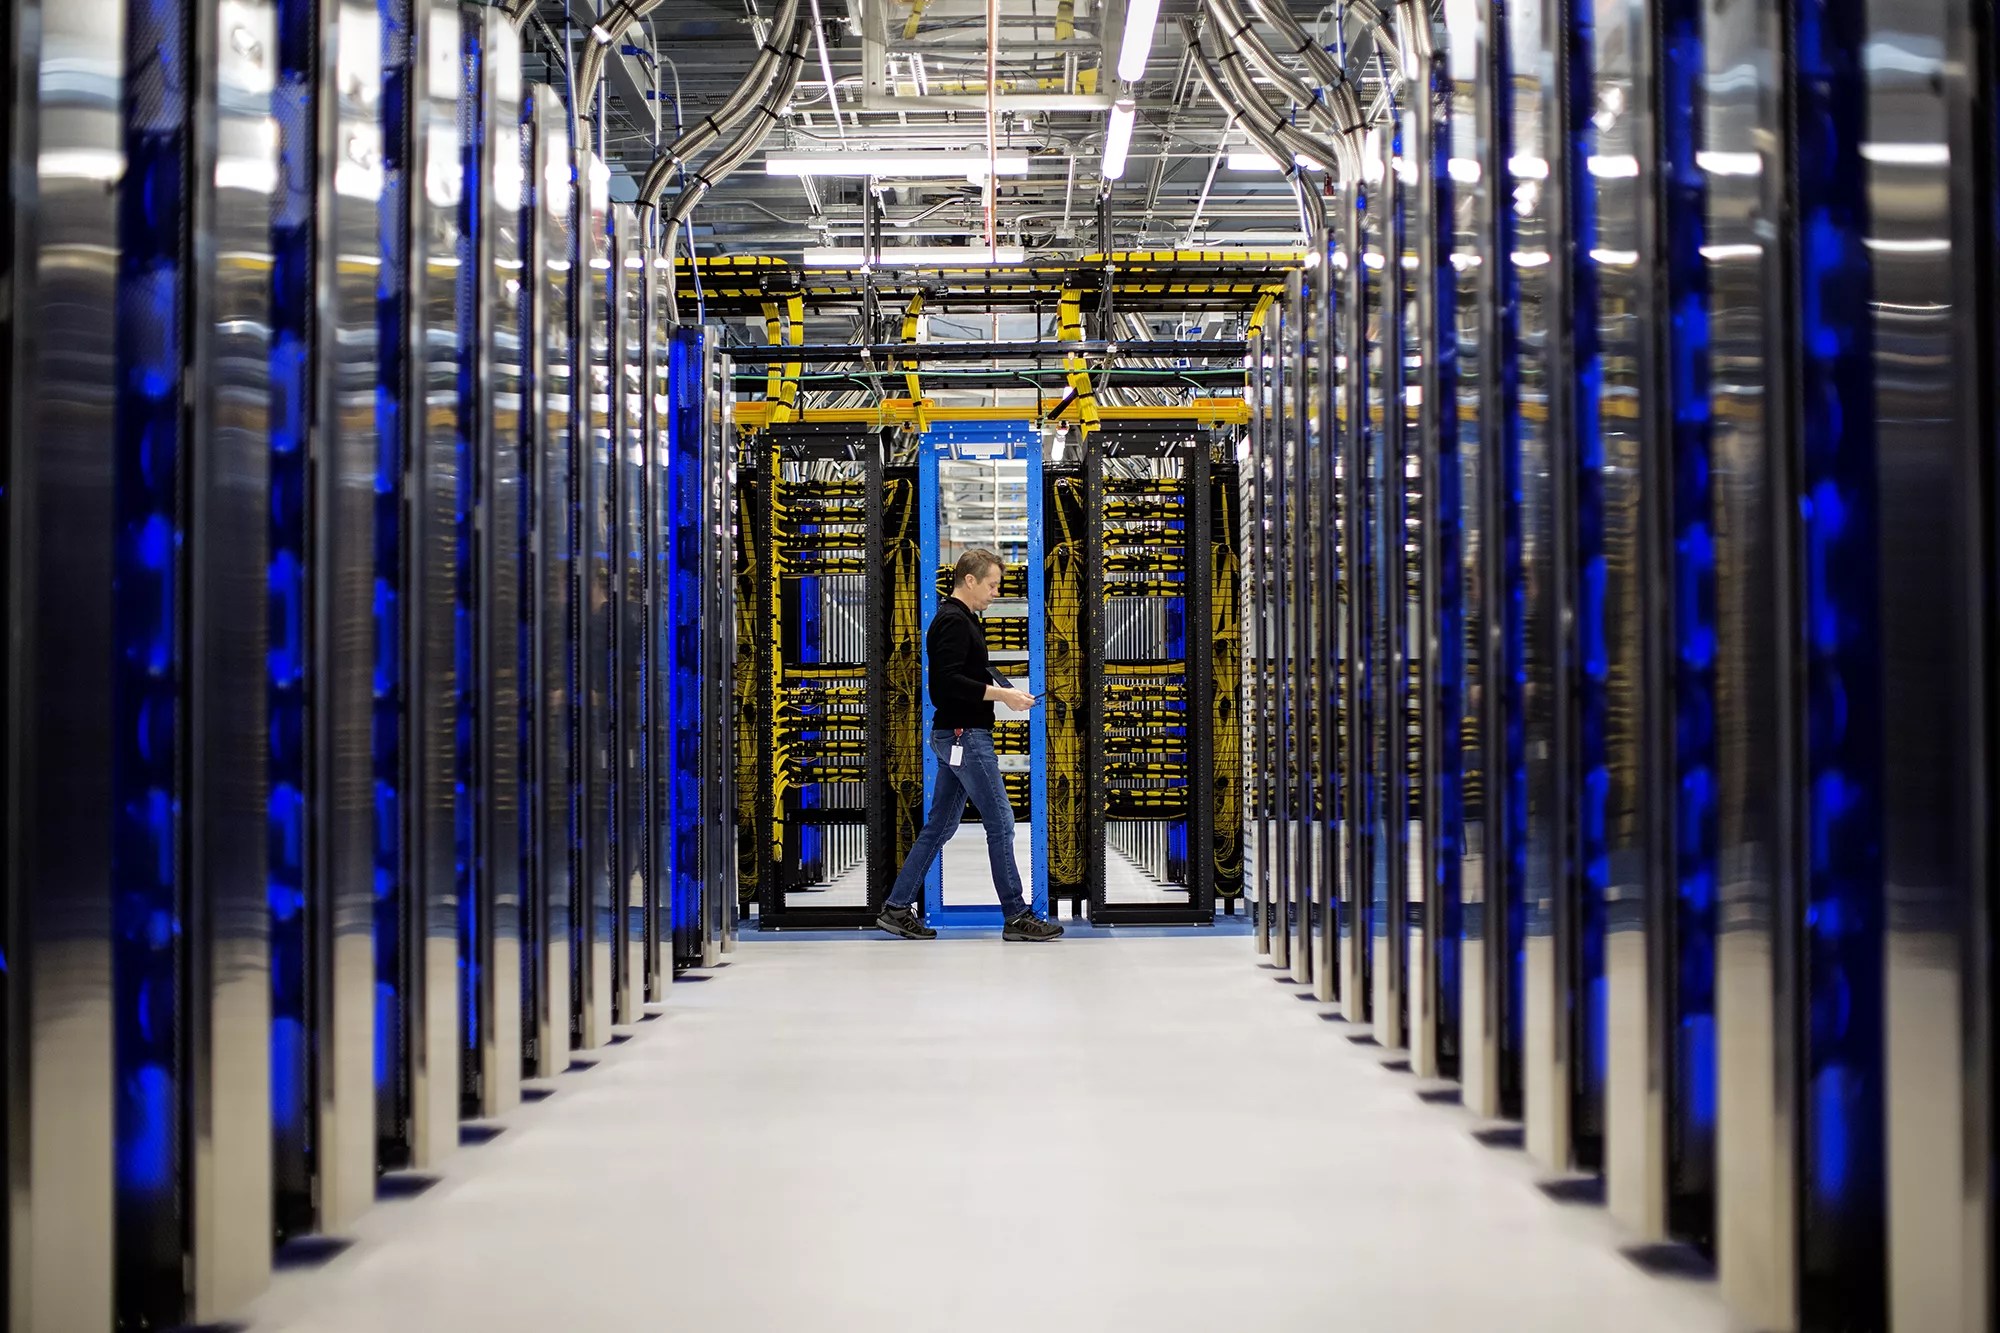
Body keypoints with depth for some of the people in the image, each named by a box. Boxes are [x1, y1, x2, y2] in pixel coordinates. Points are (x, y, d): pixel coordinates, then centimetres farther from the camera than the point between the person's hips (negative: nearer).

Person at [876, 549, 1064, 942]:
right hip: (965, 736, -11)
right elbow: (948, 681, -24)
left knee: (940, 826, 11)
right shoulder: (953, 622, -15)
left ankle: (897, 908, 12)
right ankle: (1016, 916, -2)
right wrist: (1001, 694, -23)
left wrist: (1005, 692, 11)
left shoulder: (962, 619, 17)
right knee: (1000, 823, -6)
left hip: (954, 736, 11)